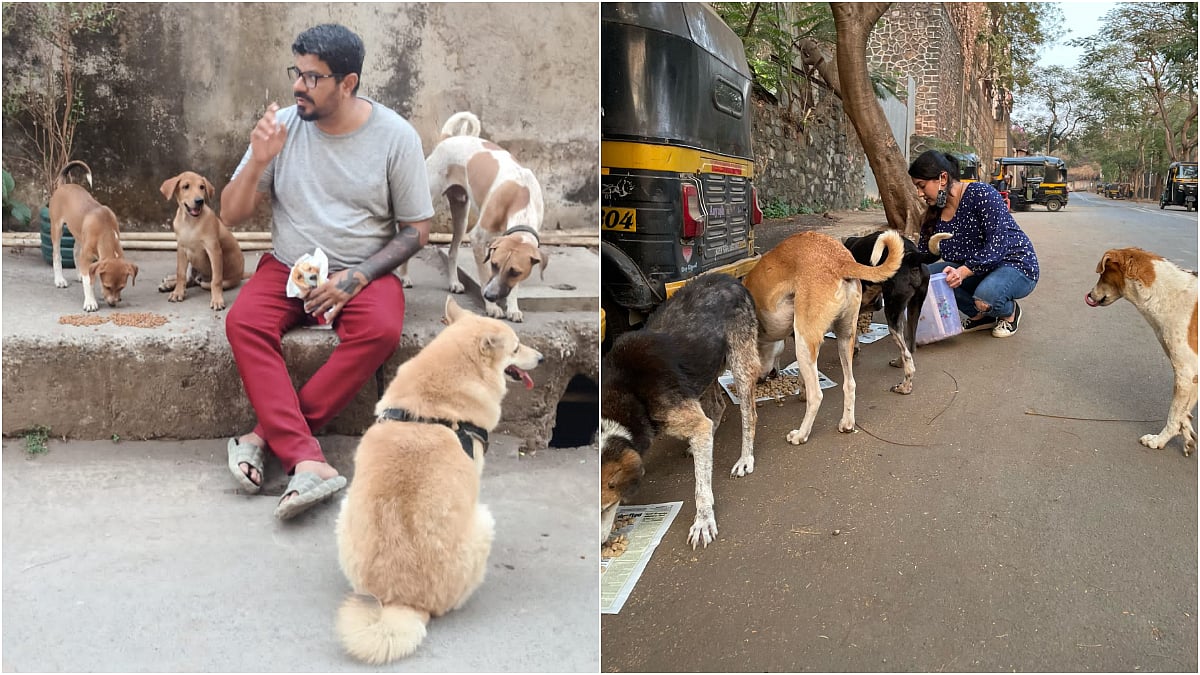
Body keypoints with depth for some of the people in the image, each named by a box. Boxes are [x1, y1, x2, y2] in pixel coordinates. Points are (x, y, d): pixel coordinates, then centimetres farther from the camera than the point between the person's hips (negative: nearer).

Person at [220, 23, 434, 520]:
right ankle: (306, 460, -35)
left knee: (381, 331, -33)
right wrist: (258, 162, -18)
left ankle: (266, 435, -24)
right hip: (287, 268, 2)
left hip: (363, 272, -2)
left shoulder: (395, 136, -7)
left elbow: (417, 229, -3)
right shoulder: (282, 125, -2)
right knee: (243, 322, -28)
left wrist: (357, 277, -16)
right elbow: (230, 215, 1)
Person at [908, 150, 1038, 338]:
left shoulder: (981, 194, -19)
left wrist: (964, 271, -38)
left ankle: (1010, 311, 0)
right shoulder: (934, 215, 3)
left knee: (986, 294, -39)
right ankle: (980, 315, 1)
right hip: (973, 272, 7)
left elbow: (999, 242, -27)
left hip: (1016, 267, -7)